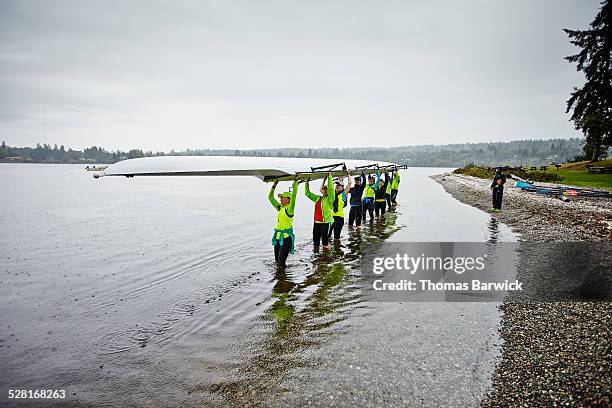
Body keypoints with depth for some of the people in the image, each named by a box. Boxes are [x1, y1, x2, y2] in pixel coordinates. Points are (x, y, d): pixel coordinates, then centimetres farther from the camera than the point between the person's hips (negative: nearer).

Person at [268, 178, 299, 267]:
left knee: (281, 260, -8)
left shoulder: (289, 208, -7)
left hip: (286, 236, -7)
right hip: (277, 236, 7)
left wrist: (295, 181, -15)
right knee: (277, 259, 13)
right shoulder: (279, 207, 12)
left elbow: (293, 195, -17)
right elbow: (270, 197, 20)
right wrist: (274, 185, 17)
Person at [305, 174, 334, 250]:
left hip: (325, 222, -6)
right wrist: (307, 183, 14)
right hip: (316, 222, 7)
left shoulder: (329, 199, -5)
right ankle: (316, 249, 23)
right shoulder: (317, 198, 14)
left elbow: (331, 189, -19)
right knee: (315, 237, 11)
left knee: (324, 237, -2)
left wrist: (329, 177, -18)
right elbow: (307, 193, 19)